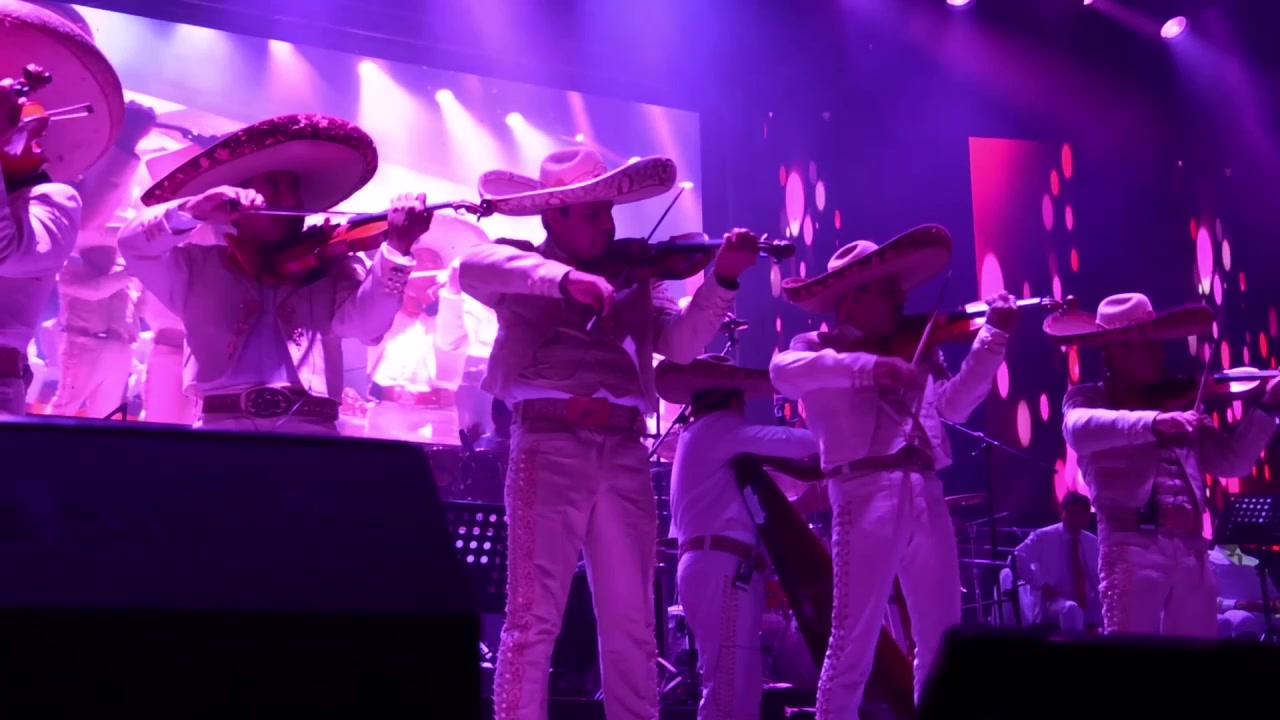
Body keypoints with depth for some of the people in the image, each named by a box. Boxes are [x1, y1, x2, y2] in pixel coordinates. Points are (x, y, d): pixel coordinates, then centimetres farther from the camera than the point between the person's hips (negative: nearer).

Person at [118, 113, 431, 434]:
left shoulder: (332, 269, 16)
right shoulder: (199, 267, 19)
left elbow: (365, 323, -1)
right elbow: (134, 244, 8)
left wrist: (396, 248, -17)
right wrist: (194, 211, -9)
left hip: (310, 430, 1)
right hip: (221, 426, 0)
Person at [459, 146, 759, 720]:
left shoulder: (635, 278, 19)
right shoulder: (525, 267, 8)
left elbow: (682, 343, 6)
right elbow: (472, 268, -14)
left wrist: (723, 280, -9)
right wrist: (564, 278, -28)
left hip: (624, 453, 4)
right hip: (550, 444, -4)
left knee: (632, 622, 7)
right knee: (535, 615, -6)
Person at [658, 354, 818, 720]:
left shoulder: (699, 434, 27)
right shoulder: (718, 426, -1)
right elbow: (786, 442, -16)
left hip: (715, 563, 10)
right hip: (722, 565, -10)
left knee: (738, 686, 7)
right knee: (730, 689, -14)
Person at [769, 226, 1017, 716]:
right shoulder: (818, 347, 4)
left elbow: (953, 404, 13)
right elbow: (782, 371, -18)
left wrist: (993, 337, 7)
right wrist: (870, 366, -28)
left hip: (926, 496, 6)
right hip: (867, 495, -6)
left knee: (942, 638, 8)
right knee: (854, 641, -5)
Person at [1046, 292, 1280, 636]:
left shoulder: (1181, 404, 18)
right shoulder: (1088, 398, 5)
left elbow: (1232, 463, 17)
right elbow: (1080, 431, -19)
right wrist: (1153, 423, -32)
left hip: (1192, 549, 5)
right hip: (1133, 546, -5)